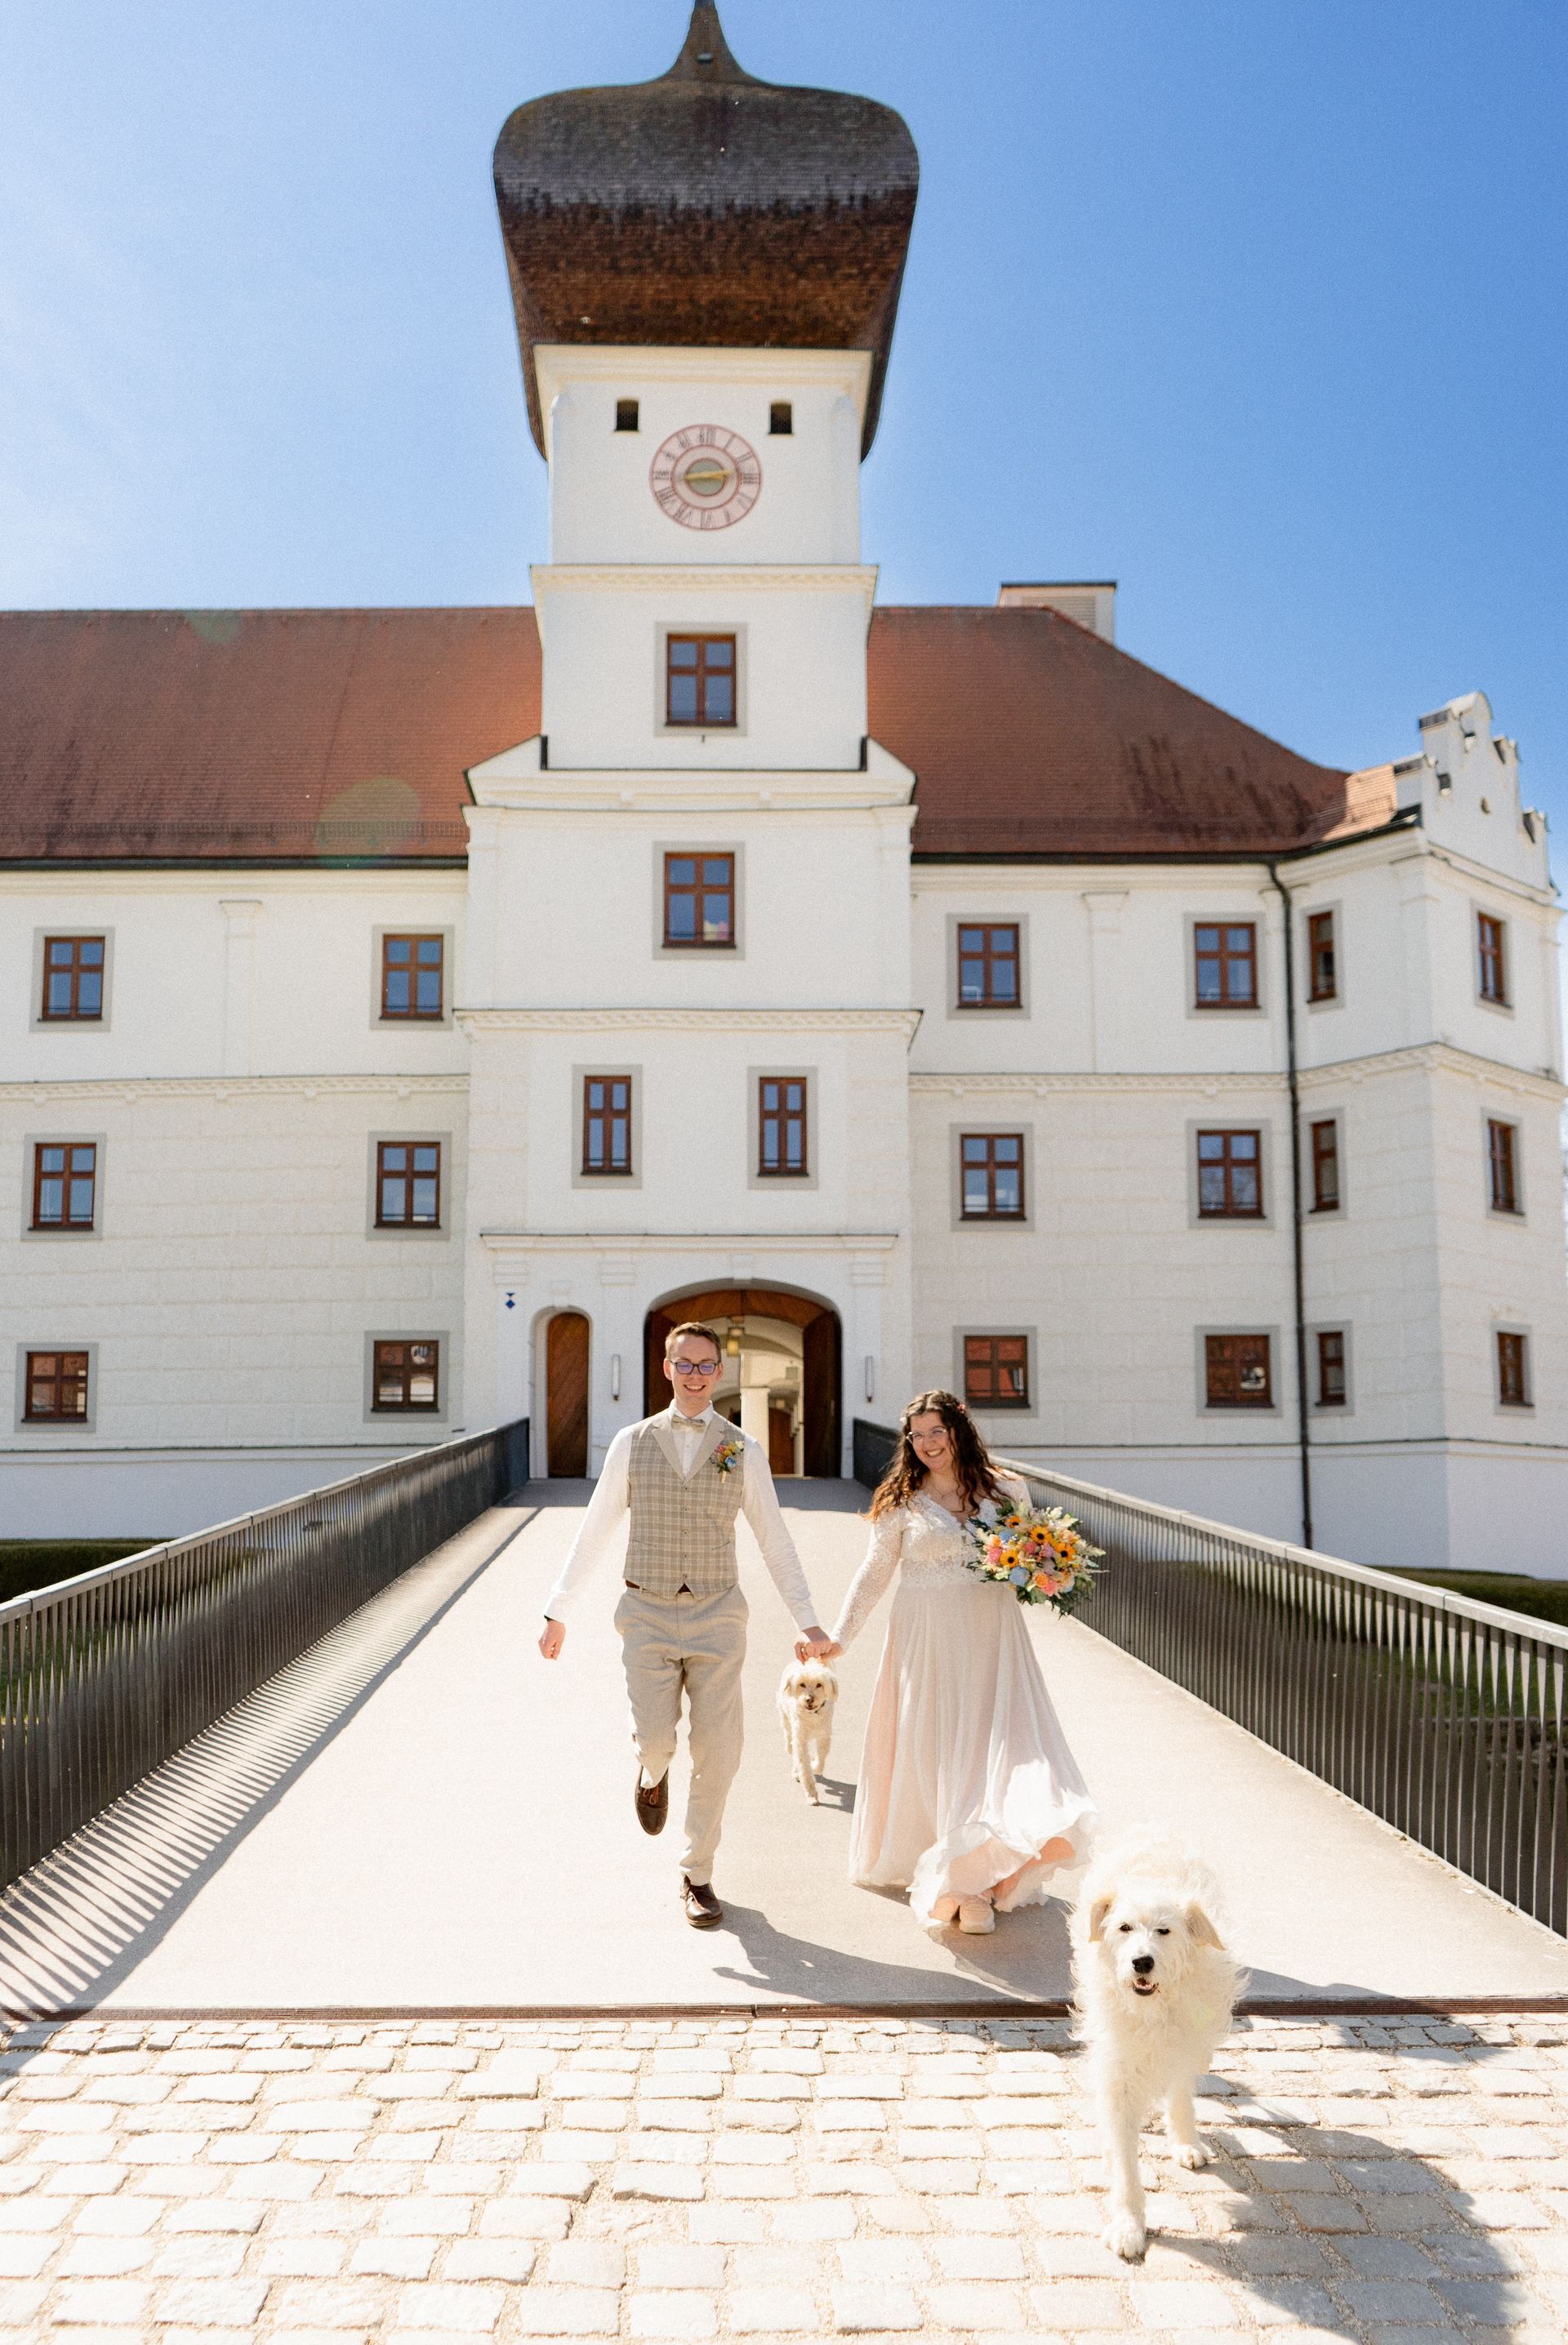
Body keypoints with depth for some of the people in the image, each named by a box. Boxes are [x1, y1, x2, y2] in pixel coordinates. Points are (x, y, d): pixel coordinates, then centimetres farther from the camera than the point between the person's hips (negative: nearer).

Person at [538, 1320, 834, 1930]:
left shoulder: (743, 1451, 2)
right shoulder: (632, 1442, 3)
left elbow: (775, 1542, 5)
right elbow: (594, 1533, 6)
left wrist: (808, 1622, 0)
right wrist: (557, 1611, 4)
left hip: (715, 1616, 0)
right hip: (647, 1614, 0)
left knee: (716, 1753, -2)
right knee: (655, 1738, -13)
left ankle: (697, 1875, 20)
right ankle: (653, 1771, 27)